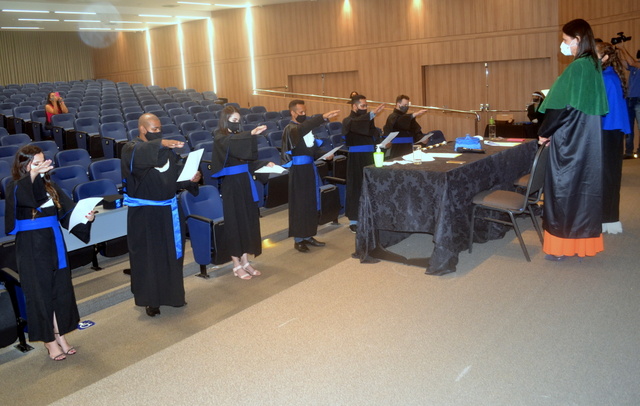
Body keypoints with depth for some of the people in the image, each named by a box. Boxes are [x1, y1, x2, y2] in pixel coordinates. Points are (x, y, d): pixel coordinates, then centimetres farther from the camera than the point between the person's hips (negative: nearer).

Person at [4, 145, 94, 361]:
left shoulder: (50, 187, 6)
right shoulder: (15, 187, -9)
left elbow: (68, 211, 1)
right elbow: (22, 196, -35)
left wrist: (85, 216, -19)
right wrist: (33, 175, -52)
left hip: (54, 244, 5)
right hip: (31, 248, -5)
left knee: (61, 289, 10)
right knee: (40, 292, 4)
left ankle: (60, 335, 25)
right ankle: (49, 340, 17)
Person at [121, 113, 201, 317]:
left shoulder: (166, 149, 9)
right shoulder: (131, 149, -9)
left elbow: (178, 174, 3)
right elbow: (139, 156, -34)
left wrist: (191, 178, -18)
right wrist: (160, 144, -50)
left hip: (168, 210, 6)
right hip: (144, 214, -5)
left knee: (172, 252, 13)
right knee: (148, 256, 3)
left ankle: (172, 293, 29)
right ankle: (150, 300, 16)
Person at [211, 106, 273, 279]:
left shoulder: (239, 135, 12)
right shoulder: (220, 138, -9)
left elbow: (248, 160, 11)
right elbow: (232, 143, -33)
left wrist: (265, 165, -4)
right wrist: (251, 133, -46)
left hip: (245, 182, 7)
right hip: (231, 184, -7)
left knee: (249, 220, 9)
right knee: (235, 221, 0)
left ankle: (245, 261, 21)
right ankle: (236, 265, 12)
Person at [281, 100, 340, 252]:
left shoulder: (306, 128, 13)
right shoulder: (290, 129, -12)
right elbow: (303, 127, -35)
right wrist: (323, 117, -44)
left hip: (309, 169, 8)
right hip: (298, 171, -8)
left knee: (311, 203, 11)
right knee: (299, 204, -1)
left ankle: (308, 236, 22)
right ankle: (298, 239, 9)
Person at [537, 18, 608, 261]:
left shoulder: (576, 68, -17)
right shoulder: (594, 66, 11)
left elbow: (563, 106, -20)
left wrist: (545, 132, -6)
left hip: (571, 140, -9)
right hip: (587, 139, 9)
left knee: (565, 188, -1)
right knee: (584, 187, 13)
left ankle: (563, 244, 7)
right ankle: (584, 239, 22)